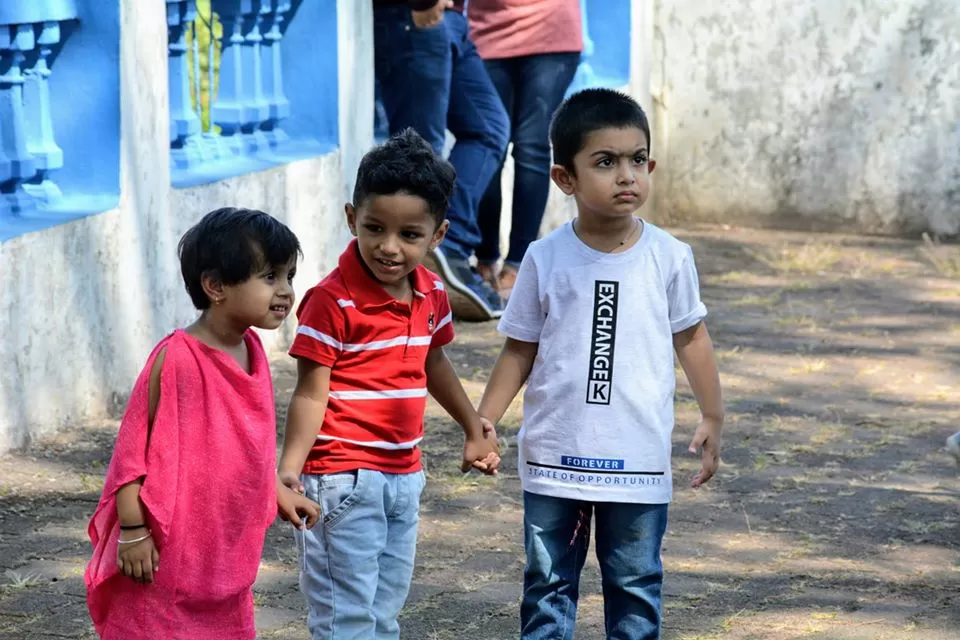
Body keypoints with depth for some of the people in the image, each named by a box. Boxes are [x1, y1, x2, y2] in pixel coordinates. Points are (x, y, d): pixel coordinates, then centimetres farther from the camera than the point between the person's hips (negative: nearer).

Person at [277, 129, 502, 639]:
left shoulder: (431, 293, 4)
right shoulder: (333, 300, -17)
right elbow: (311, 391, -17)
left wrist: (474, 429, 30)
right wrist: (290, 468, -29)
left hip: (404, 476, 7)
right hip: (343, 479, -7)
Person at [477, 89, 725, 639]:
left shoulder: (669, 256, -5)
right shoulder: (546, 258, -6)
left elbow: (691, 337, 8)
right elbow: (520, 348, 1)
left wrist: (713, 418, 9)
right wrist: (484, 423, -5)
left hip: (639, 460, 0)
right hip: (554, 456, 0)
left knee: (636, 583, 11)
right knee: (548, 583, 10)